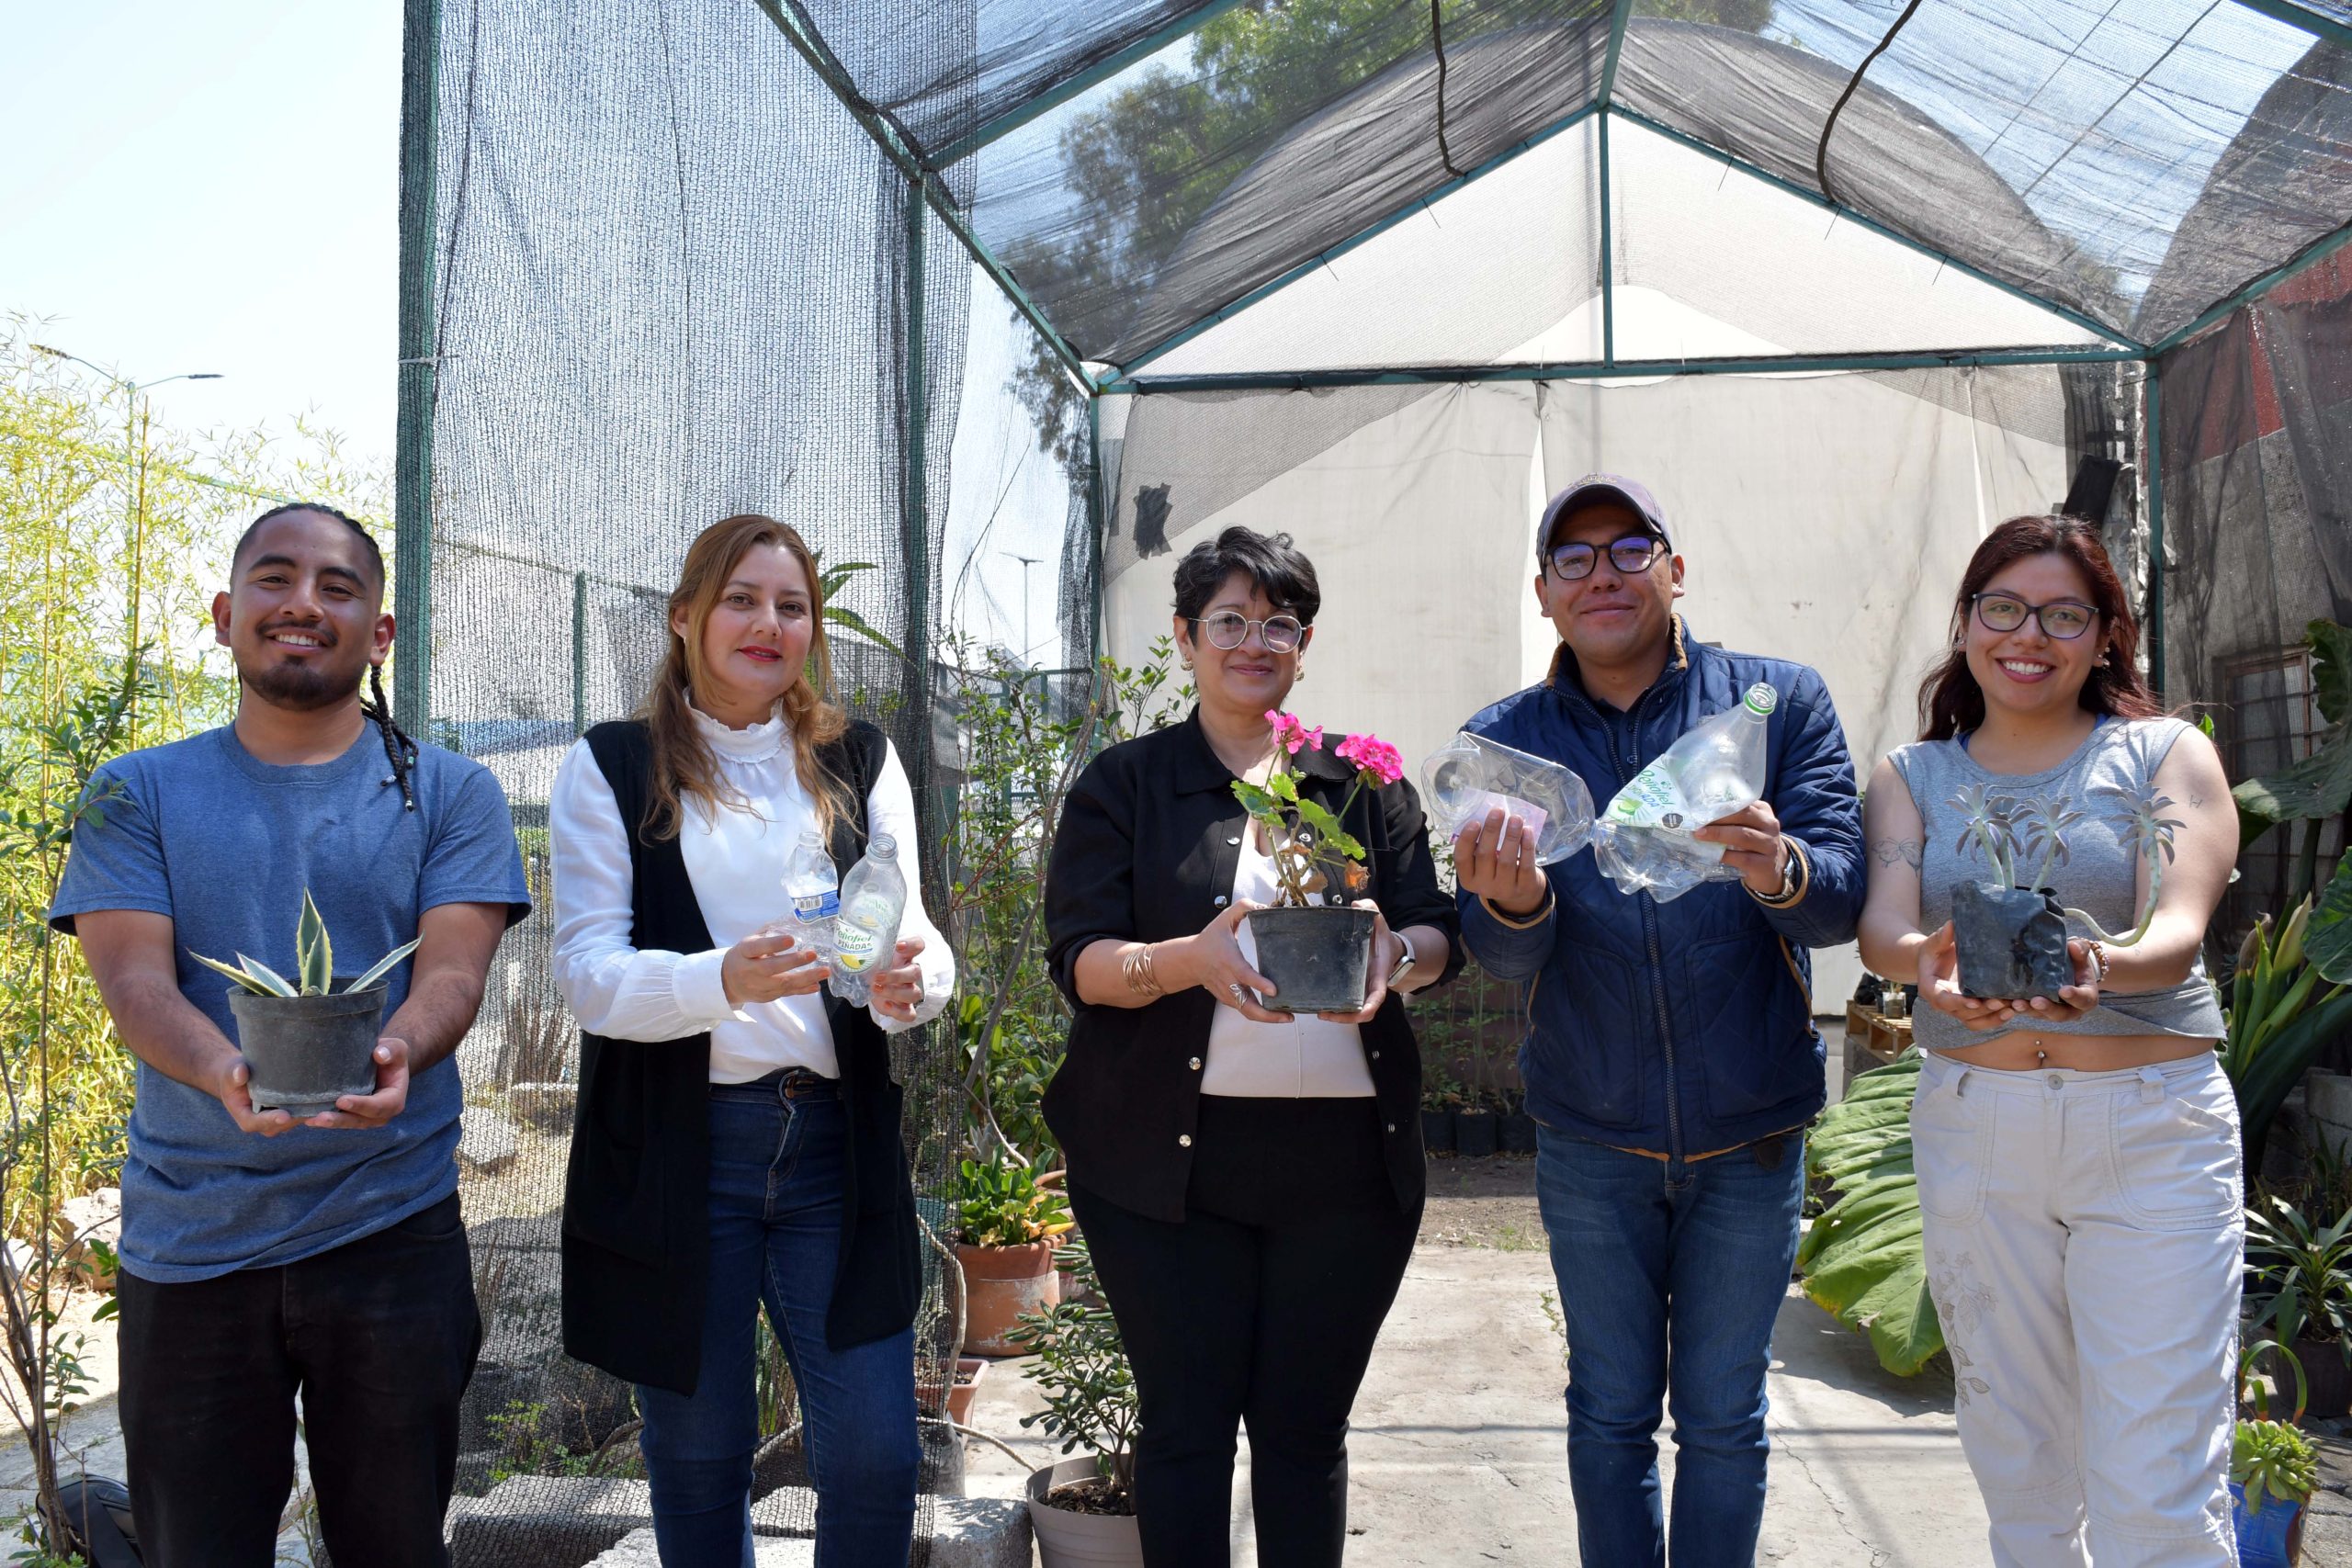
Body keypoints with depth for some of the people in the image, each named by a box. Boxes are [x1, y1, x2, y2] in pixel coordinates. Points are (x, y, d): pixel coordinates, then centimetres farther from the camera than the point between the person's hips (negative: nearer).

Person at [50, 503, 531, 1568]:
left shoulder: (449, 793, 4)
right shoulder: (138, 794, 7)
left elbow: (453, 969, -7)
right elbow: (131, 978, -5)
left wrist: (391, 1056, -30)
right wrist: (225, 1071, -27)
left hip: (389, 1230, -1)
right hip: (186, 1241, 1)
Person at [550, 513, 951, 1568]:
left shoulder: (861, 761, 9)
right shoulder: (609, 769, 2)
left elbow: (917, 941, 3)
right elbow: (586, 973, -8)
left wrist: (912, 980, -22)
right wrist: (724, 981, -27)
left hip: (836, 1139, 2)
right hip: (675, 1151, -1)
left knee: (876, 1460, 2)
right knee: (698, 1463, 12)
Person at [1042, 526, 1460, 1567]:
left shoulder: (1363, 782, 12)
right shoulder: (1123, 784, 5)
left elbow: (1439, 936, 7)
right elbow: (1079, 961, -3)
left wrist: (1395, 955, -17)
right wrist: (1190, 960, -23)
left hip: (1347, 1156, 2)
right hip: (1172, 1158, -2)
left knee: (1307, 1427, 10)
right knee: (1186, 1425, 5)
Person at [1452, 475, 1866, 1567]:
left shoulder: (1782, 702, -4)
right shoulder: (1505, 741, -2)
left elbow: (1844, 897, -13)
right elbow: (1504, 957, -10)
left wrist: (1779, 871, -37)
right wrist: (1512, 902, -34)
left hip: (1750, 1133, 0)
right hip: (1591, 1140, 1)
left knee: (1722, 1417, 12)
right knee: (1610, 1414, 13)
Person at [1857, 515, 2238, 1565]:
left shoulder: (2167, 755, 3)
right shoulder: (1912, 777, 9)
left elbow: (2178, 935, -12)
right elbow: (1881, 926, -8)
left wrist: (2101, 965, -36)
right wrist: (1929, 961, -32)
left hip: (2153, 1131, -2)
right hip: (1972, 1128, 2)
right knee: (2017, 1463, 13)